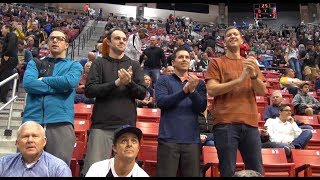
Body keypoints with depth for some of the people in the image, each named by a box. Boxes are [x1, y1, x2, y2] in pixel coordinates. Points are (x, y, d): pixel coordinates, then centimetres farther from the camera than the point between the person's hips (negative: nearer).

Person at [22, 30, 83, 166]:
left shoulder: (74, 66, 14)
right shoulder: (34, 63, 18)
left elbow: (70, 81, -9)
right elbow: (28, 84, -2)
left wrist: (41, 80, 1)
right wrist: (59, 87, -5)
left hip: (60, 123, -1)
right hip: (32, 120, 2)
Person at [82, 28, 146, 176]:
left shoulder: (134, 65, 12)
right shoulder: (99, 63, 7)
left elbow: (142, 94, 5)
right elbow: (89, 90, -6)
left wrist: (129, 82, -14)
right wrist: (117, 82, -15)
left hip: (127, 125, 2)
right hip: (102, 125, -1)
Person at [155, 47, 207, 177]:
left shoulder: (199, 83, 12)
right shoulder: (164, 80, 6)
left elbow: (201, 108, 0)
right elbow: (161, 102, -9)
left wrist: (192, 90, -18)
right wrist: (184, 91, -19)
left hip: (192, 140, 2)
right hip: (168, 139, -2)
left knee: (193, 174, 6)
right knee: (166, 174, 0)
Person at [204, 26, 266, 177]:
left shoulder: (251, 63, 19)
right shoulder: (216, 63, 6)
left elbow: (262, 92, 11)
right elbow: (211, 90, -7)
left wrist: (253, 75, -8)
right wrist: (239, 79, -13)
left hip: (250, 123, 4)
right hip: (225, 123, -4)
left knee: (256, 170, 7)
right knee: (228, 171, -2)